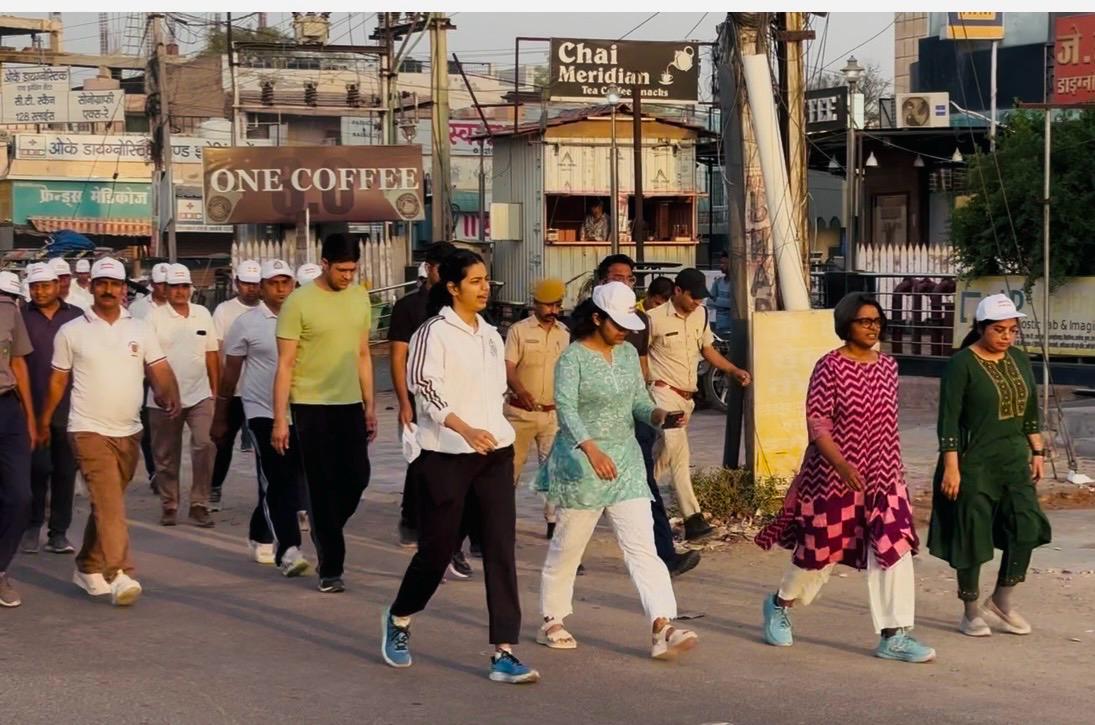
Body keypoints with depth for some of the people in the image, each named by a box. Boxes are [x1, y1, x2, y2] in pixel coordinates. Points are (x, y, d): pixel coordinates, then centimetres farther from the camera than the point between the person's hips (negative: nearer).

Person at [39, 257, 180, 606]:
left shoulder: (141, 330, 6)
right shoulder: (72, 332, 1)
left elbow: (161, 371, 0)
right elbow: (58, 381, 8)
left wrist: (170, 395, -20)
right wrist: (44, 422, 11)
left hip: (128, 432, 4)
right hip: (89, 430, -4)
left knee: (107, 503, 13)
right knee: (109, 502, -15)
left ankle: (88, 567, 27)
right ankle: (119, 574, -20)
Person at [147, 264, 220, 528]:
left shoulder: (203, 314, 8)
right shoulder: (155, 317, -2)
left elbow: (212, 354, 13)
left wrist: (215, 390, 11)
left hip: (200, 395, 2)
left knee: (205, 445, -13)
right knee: (166, 456, 7)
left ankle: (199, 505, -5)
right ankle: (169, 506, 21)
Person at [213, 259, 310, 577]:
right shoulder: (247, 323, -2)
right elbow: (231, 371, 5)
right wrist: (221, 416, 8)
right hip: (262, 411, -4)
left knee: (292, 482, 12)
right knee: (276, 482, -11)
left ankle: (260, 535, 33)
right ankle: (287, 551, -15)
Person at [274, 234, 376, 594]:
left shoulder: (359, 297, 8)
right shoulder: (299, 302, -10)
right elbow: (285, 364, -9)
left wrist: (370, 405, 13)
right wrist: (280, 419, -12)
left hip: (350, 404, 5)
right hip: (312, 406, -5)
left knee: (357, 478, 3)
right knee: (322, 488, 0)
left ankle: (325, 534, 28)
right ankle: (330, 568, 7)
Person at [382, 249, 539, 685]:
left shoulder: (491, 336, 13)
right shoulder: (434, 333, -8)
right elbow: (424, 386, -19)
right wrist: (466, 430, -30)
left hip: (495, 453, 6)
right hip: (447, 456, -5)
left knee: (501, 551, -4)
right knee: (438, 548, 4)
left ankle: (504, 654, -5)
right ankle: (398, 620, 32)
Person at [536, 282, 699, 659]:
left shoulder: (628, 354, 8)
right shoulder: (573, 357, -12)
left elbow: (639, 401, 10)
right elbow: (566, 409, -24)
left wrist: (661, 416, -13)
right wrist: (592, 449, -40)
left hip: (625, 461, 5)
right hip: (581, 463, -5)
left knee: (642, 545, -5)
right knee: (568, 544, 8)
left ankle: (662, 628, -12)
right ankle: (551, 621, 26)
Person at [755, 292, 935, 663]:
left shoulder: (888, 367, 6)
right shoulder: (830, 367, -12)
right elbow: (817, 425, -16)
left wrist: (896, 471, 17)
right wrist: (843, 465, -28)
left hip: (883, 478, 5)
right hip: (833, 477, -5)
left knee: (895, 551, -5)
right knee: (821, 551, 8)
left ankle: (894, 635, -1)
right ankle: (778, 605, 35)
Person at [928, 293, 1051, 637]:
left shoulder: (1020, 360, 9)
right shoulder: (962, 364, -11)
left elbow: (1031, 411, 18)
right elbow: (949, 419, -13)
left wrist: (1037, 453, 13)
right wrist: (951, 467, -17)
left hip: (1014, 460, 6)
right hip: (974, 463, -6)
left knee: (1027, 528, -3)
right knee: (972, 537, 0)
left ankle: (1001, 602, 13)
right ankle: (972, 612, 15)